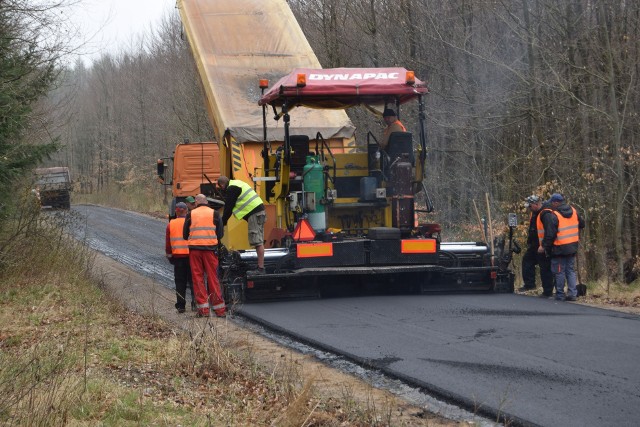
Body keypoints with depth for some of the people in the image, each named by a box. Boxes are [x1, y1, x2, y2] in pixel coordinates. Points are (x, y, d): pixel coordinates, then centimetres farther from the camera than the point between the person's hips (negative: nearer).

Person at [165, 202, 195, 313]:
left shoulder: (171, 224, 3)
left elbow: (167, 242, 6)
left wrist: (169, 255, 14)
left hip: (177, 256, 1)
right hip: (191, 255, -1)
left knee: (180, 282, 7)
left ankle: (180, 305, 5)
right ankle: (195, 302, -3)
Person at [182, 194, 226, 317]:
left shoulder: (190, 214, 5)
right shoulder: (214, 213, 4)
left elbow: (185, 235, 9)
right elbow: (220, 234, 5)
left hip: (194, 248, 0)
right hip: (210, 249, 0)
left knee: (198, 278, 5)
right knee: (213, 278, 5)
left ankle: (203, 309, 0)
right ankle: (219, 309, 5)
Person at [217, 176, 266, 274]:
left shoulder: (231, 189, -8)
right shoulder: (237, 183, 24)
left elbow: (228, 207, -8)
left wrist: (222, 222, 1)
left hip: (254, 214, -10)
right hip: (259, 210, 10)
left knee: (258, 242, -12)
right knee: (259, 242, 11)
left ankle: (261, 269, -15)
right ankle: (260, 267, 13)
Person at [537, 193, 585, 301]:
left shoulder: (552, 215, -19)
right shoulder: (573, 211, 3)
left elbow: (550, 234, -20)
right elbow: (582, 224, 16)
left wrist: (544, 246, -9)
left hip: (559, 249, -6)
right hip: (573, 247, 6)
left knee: (559, 272, 4)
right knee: (571, 270, 14)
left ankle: (560, 295, 8)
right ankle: (572, 293, 10)